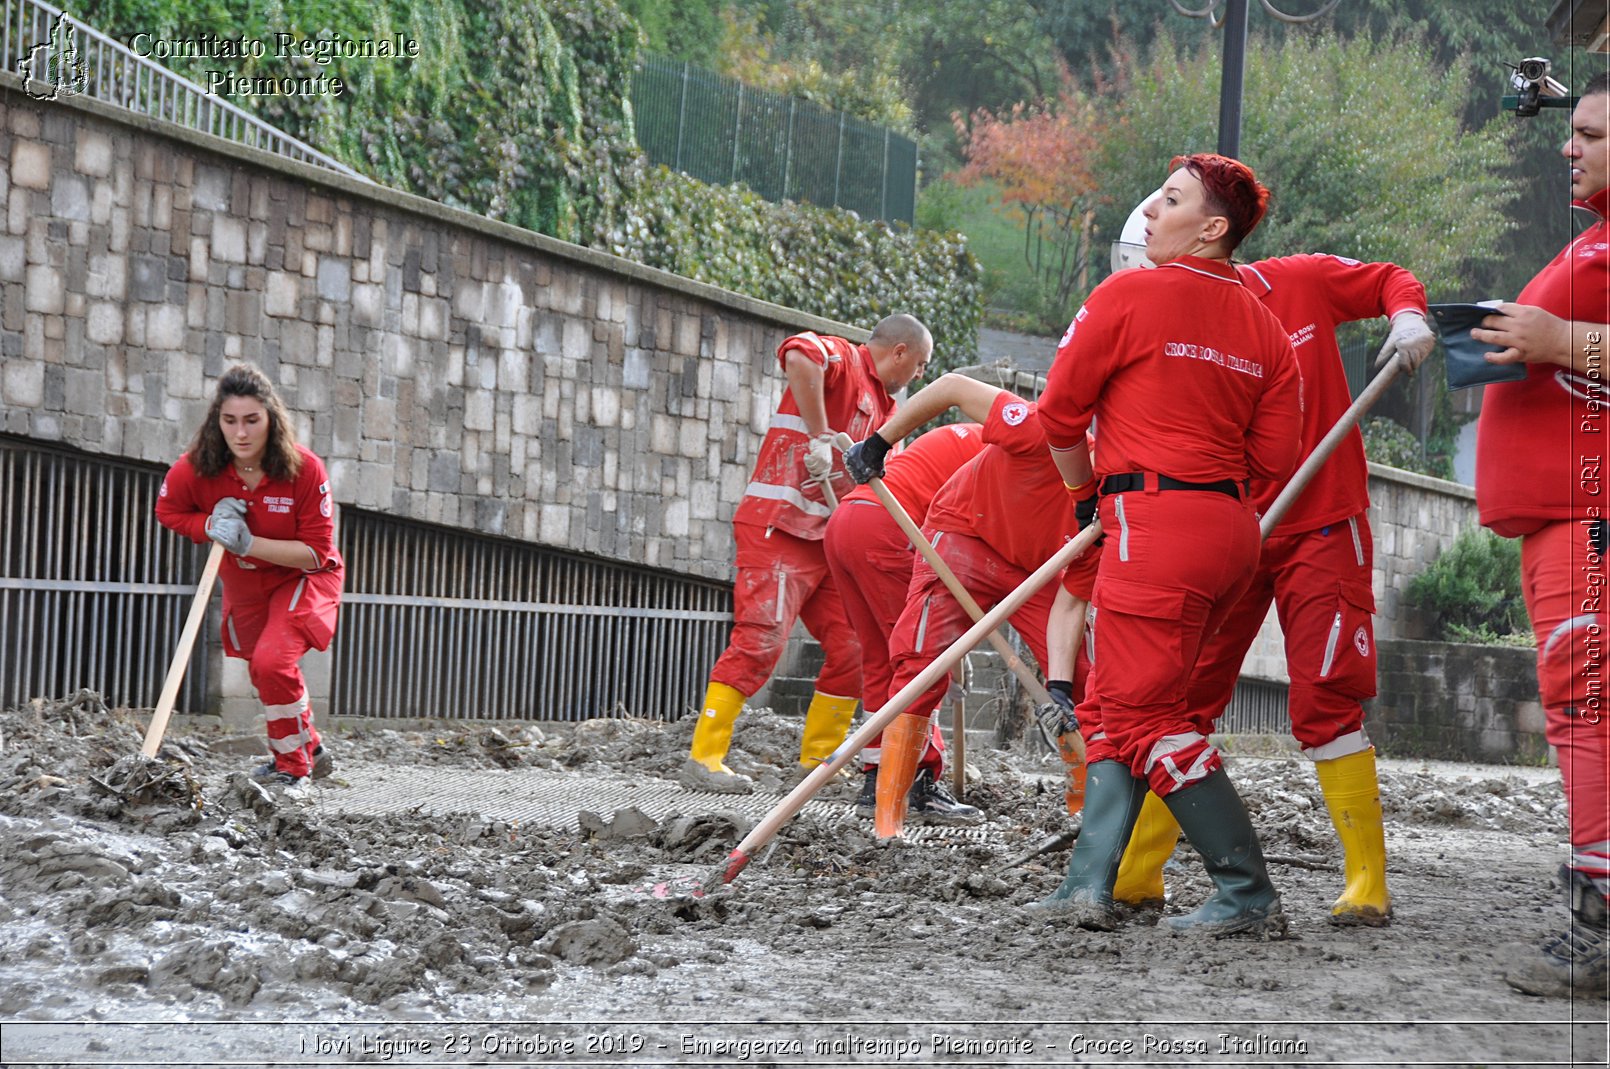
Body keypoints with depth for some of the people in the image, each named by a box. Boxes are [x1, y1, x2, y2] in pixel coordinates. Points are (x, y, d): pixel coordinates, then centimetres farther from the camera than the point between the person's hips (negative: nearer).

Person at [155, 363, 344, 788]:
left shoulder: (304, 469, -30)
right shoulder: (197, 467, -23)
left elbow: (317, 552, -26)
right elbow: (167, 510, -2)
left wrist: (249, 543, -35)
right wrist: (211, 525, -22)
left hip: (302, 578, -5)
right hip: (243, 583, 5)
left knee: (272, 663, -26)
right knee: (263, 673, 20)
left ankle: (293, 765, -6)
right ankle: (311, 750, 46)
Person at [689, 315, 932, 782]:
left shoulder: (882, 406, 24)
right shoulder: (842, 359, -5)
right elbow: (800, 355, -29)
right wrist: (819, 436, -27)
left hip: (828, 539, 9)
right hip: (779, 526, -9)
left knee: (852, 648, 5)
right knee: (761, 638, -16)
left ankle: (818, 760, 13)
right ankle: (705, 753, -14)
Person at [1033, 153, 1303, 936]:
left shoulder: (1127, 295, -6)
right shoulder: (1262, 324, 12)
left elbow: (1059, 413, 0)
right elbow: (1273, 456, 7)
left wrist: (1089, 492, 16)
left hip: (1156, 521, -8)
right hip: (1232, 528, 8)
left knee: (1143, 711, -3)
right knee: (1115, 703, 14)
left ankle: (1249, 895, -4)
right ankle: (1090, 885, 9)